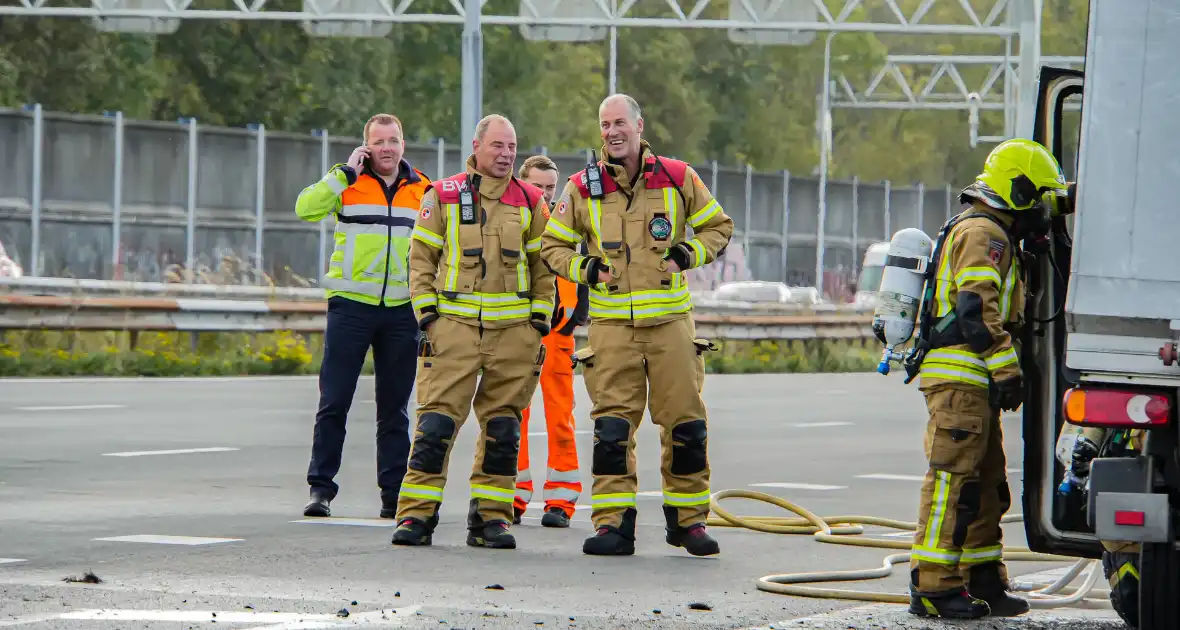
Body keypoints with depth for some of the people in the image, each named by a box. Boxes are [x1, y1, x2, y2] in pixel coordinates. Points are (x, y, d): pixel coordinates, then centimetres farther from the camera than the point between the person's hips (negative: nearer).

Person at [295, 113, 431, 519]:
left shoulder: (422, 190, 10)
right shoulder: (348, 183, 2)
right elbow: (307, 209, -15)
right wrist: (346, 172, -14)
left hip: (402, 310, 3)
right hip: (351, 303, -3)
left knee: (395, 406, 7)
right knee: (334, 401, -5)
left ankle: (394, 493, 11)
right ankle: (321, 487, -1)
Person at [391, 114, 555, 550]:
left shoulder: (530, 203, 10)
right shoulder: (442, 197, 5)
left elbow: (542, 266, 14)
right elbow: (421, 258, 7)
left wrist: (540, 324, 6)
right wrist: (426, 315, -1)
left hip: (514, 328, 2)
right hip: (454, 322, -2)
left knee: (502, 427, 4)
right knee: (437, 421, -8)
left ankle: (491, 517, 10)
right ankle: (416, 515, -6)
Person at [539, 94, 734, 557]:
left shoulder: (678, 179, 3)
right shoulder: (583, 188, 4)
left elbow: (718, 227, 14)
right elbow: (552, 245, 13)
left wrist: (687, 255, -4)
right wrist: (584, 268, -5)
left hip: (670, 320, 0)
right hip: (611, 323, 0)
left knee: (685, 422, 1)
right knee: (612, 424, -5)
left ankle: (688, 518, 13)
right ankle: (613, 524, -3)